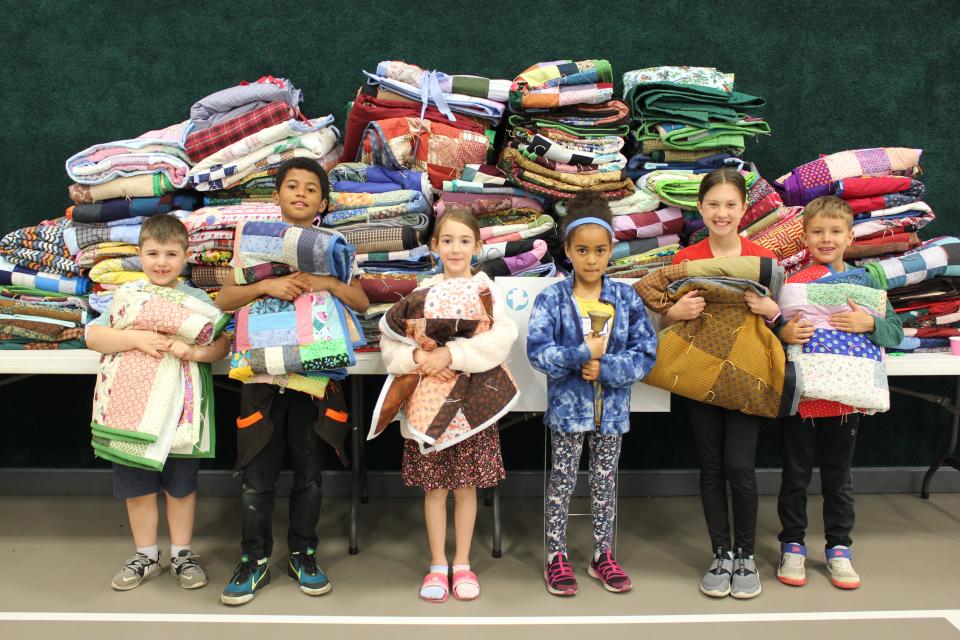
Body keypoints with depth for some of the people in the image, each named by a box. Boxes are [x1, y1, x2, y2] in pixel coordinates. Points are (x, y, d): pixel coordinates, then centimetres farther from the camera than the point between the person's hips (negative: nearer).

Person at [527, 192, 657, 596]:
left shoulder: (626, 299, -3)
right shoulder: (552, 299, -9)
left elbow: (646, 354, -7)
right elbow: (538, 352, -16)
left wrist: (605, 367, -19)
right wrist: (583, 355, -21)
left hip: (612, 408, 2)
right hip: (567, 407, -2)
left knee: (605, 483, 15)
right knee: (562, 483, 9)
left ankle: (603, 556, 30)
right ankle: (557, 558, 23)